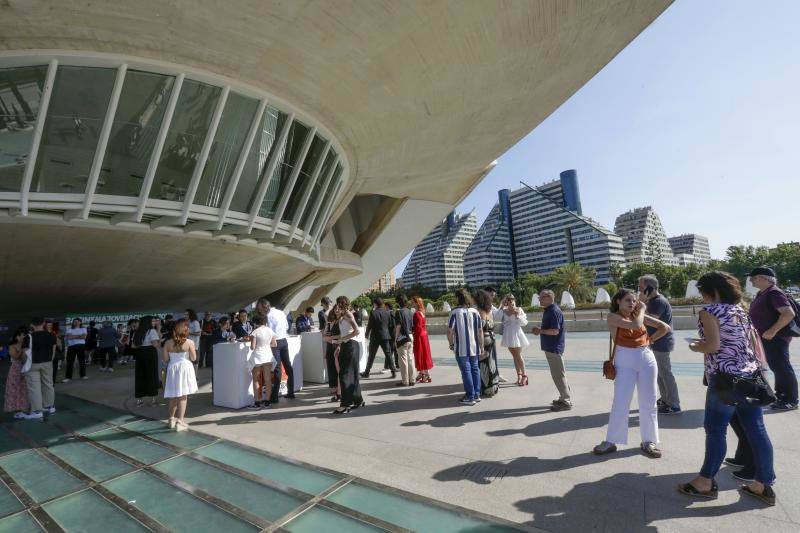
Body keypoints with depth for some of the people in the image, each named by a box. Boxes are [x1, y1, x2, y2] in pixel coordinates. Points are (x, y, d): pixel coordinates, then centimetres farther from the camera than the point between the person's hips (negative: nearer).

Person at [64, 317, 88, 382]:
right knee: (70, 362, -2)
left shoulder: (83, 329, 10)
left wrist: (73, 336, -5)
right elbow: (68, 337, -6)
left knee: (82, 361, 6)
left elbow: (84, 336, -6)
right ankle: (68, 377, 1)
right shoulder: (69, 329, 10)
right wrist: (79, 336, -6)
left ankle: (83, 375, 15)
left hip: (81, 346, 0)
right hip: (71, 346, 0)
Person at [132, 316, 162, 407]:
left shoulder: (137, 332, 11)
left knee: (139, 375, 11)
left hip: (139, 354, 6)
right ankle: (153, 398, 11)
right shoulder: (152, 331, -11)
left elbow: (134, 346, 11)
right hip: (150, 354, -6)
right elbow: (156, 345, -17)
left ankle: (139, 399, 16)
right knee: (152, 375, 5)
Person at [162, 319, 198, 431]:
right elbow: (193, 358, -7)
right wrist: (194, 349, 8)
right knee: (183, 396, 3)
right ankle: (180, 422, 4)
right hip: (185, 368, -3)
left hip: (172, 369, 4)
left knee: (173, 396, 17)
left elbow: (165, 360, -1)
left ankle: (172, 419, 26)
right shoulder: (189, 342, -13)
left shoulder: (168, 343, -4)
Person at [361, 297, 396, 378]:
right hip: (386, 337, 3)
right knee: (389, 355, 7)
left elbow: (369, 325, -7)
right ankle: (393, 372, 2)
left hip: (375, 337, -3)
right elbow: (392, 325, 5)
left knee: (371, 356, 8)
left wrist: (367, 335, 7)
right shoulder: (388, 313, 1)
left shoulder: (373, 313, -11)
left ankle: (367, 372, 17)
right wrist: (390, 335, 15)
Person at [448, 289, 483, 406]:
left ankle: (470, 397, 7)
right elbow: (480, 331, 2)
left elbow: (450, 331, -14)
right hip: (474, 347, 5)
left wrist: (451, 344, 2)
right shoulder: (475, 311, 2)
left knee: (466, 371, 2)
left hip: (461, 348, -4)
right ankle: (477, 395, 22)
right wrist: (481, 346, 9)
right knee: (475, 369, 14)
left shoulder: (455, 312, -11)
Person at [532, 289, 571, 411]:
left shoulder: (554, 311, -20)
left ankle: (566, 402, 8)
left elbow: (555, 331, -26)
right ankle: (565, 397, 29)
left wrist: (540, 330, -16)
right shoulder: (548, 310, 11)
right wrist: (540, 330, 6)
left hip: (554, 348, -10)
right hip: (551, 347, 10)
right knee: (558, 374, 18)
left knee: (558, 375, -2)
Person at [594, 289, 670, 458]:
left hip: (646, 359, 4)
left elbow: (665, 327, 16)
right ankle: (611, 441, 9)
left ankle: (648, 441, 23)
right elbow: (635, 325, -20)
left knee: (648, 402, 9)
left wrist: (650, 339, 5)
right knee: (620, 402, -2)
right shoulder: (613, 317, -7)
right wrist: (642, 310, -4)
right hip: (625, 361, -4)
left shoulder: (640, 315, 8)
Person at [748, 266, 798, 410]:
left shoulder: (774, 293, -18)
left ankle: (791, 401, 9)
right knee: (775, 367, 19)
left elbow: (789, 313, -27)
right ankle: (780, 395, 31)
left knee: (782, 367, -1)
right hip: (767, 338, 10)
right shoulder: (762, 293, 11)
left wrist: (773, 331, -27)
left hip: (776, 337, -10)